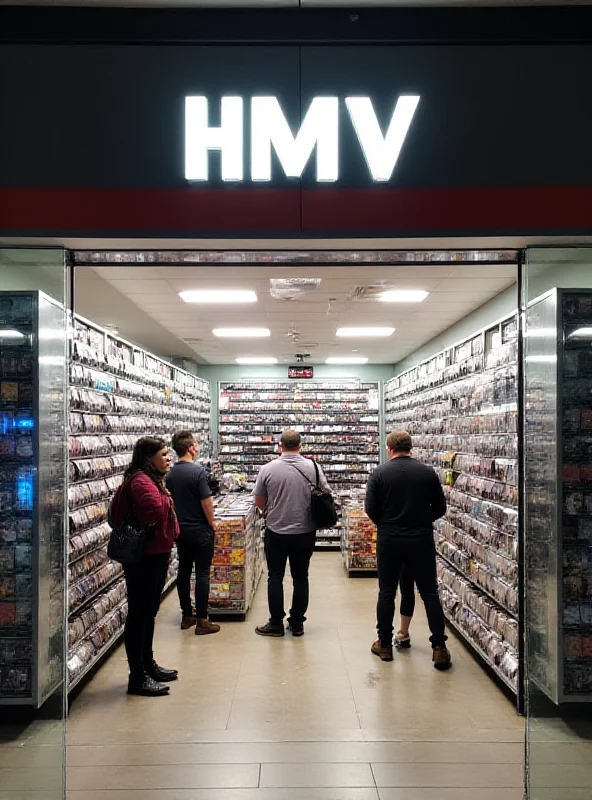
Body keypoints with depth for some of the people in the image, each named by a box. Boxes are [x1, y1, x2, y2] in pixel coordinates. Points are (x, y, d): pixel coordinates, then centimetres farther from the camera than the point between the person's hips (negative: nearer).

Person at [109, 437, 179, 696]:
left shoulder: (153, 479, 14)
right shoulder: (141, 480, -20)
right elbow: (155, 510, -39)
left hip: (156, 554, 10)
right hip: (143, 557, -10)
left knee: (149, 612, 19)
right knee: (139, 614, -1)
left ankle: (148, 664, 33)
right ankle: (137, 678, 9)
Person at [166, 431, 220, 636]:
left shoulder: (170, 474, 2)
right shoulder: (198, 471, -18)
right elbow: (206, 501, -17)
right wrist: (212, 523, -4)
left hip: (180, 529, 7)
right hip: (200, 530, -7)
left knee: (184, 571, 13)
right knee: (202, 574, 0)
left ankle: (186, 615, 22)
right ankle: (201, 621, 4)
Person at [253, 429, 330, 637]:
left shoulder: (268, 469, -8)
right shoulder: (313, 467, -6)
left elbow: (259, 502, 0)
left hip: (276, 532, -1)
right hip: (305, 532, 2)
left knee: (275, 578, 9)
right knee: (300, 578, 12)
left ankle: (276, 624, 16)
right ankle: (297, 623, 19)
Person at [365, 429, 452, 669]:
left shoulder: (380, 473, -6)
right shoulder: (427, 472, -1)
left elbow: (370, 508, -6)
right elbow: (440, 508, 4)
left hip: (389, 540, -1)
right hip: (421, 540, 1)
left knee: (386, 592, 11)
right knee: (429, 593, 8)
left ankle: (384, 644, 19)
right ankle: (439, 647, 7)